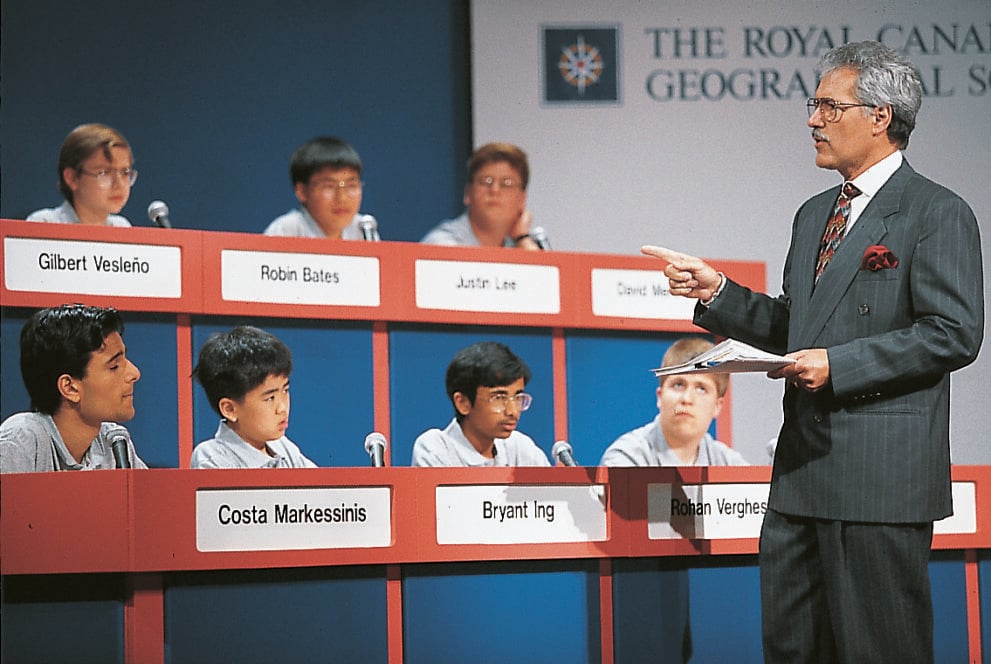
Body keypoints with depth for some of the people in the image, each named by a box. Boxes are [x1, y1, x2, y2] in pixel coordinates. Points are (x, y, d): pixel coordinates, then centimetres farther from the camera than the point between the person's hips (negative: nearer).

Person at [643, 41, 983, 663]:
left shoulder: (938, 214, -7)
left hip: (881, 472, -8)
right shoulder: (814, 215, 19)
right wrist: (718, 293, 7)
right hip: (802, 470, 8)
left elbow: (954, 334, -15)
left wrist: (838, 365, -18)